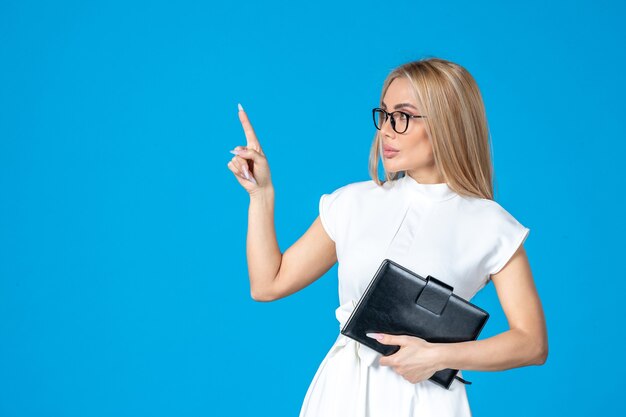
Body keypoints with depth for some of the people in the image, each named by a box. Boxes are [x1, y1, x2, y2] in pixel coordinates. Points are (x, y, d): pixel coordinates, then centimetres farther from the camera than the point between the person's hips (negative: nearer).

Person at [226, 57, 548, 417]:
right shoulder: (352, 203, 4)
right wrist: (261, 193, 3)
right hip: (343, 388, 3)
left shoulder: (489, 225, -6)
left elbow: (533, 344, -7)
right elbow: (268, 285, 7)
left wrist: (439, 356, -17)